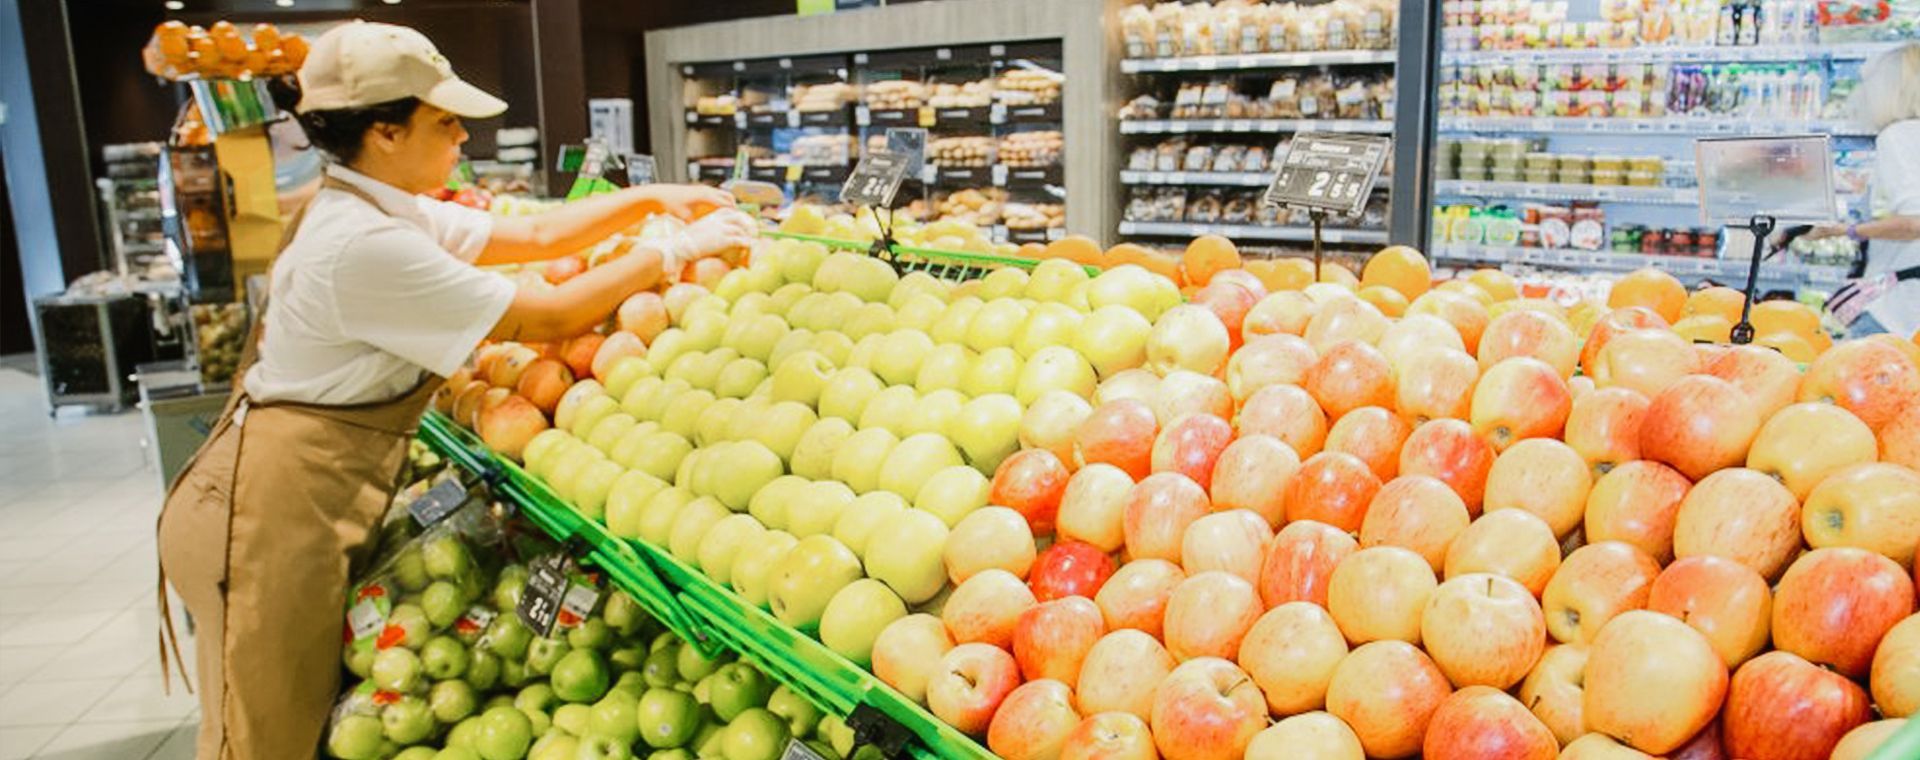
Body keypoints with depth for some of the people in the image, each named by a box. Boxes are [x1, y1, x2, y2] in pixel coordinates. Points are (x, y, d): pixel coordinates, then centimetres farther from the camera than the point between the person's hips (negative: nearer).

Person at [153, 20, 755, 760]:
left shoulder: (388, 211, 8)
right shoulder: (365, 244, -23)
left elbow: (536, 236, 12)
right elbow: (549, 319, -19)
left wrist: (652, 196, 6)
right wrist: (678, 250, -11)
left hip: (305, 497, 10)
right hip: (274, 511, -10)